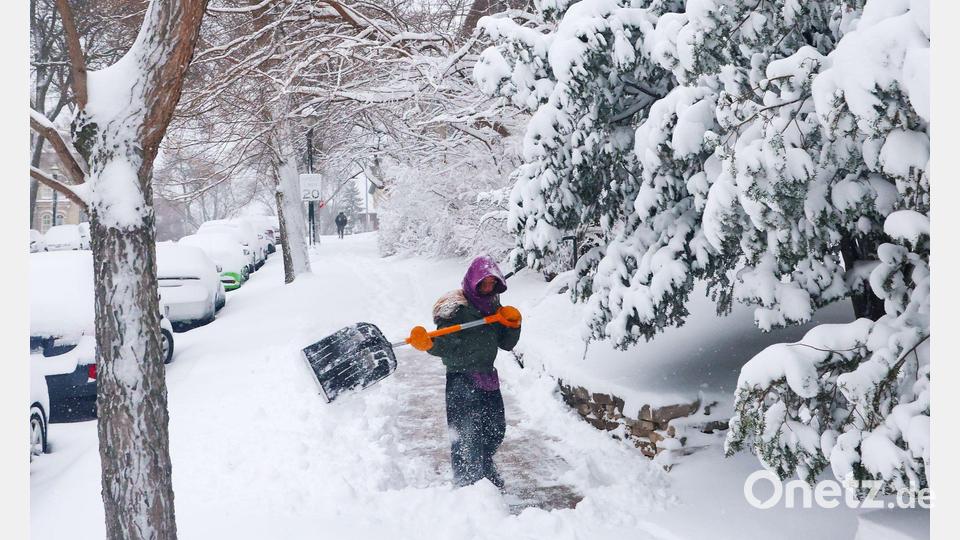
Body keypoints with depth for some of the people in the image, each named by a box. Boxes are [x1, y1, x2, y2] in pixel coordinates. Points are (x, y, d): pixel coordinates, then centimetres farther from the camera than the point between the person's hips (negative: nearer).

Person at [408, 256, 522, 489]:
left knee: (496, 429, 16)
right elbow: (445, 345, -16)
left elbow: (506, 344, 12)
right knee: (466, 434, -6)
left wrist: (513, 323, -5)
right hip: (461, 378, -7)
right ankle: (466, 480, 10)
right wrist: (427, 343, -36)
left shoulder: (494, 306, 10)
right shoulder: (457, 306, -12)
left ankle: (484, 468, 40)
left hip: (487, 376, 7)